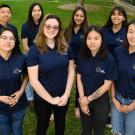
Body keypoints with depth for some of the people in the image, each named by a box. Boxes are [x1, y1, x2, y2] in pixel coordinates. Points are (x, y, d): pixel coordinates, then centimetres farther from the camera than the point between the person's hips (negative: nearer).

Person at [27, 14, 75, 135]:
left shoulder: (65, 48, -4)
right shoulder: (35, 50, -15)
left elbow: (71, 71, -1)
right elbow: (33, 80, -18)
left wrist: (66, 95, -10)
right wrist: (51, 99, -16)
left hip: (63, 97, 3)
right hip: (42, 98, -3)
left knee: (60, 124, 26)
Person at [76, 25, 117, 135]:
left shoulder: (109, 59, -18)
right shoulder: (82, 57, -8)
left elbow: (107, 85, -15)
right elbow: (79, 79, -3)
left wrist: (88, 99, -13)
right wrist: (82, 99, -10)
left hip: (101, 101, -3)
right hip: (84, 101, 3)